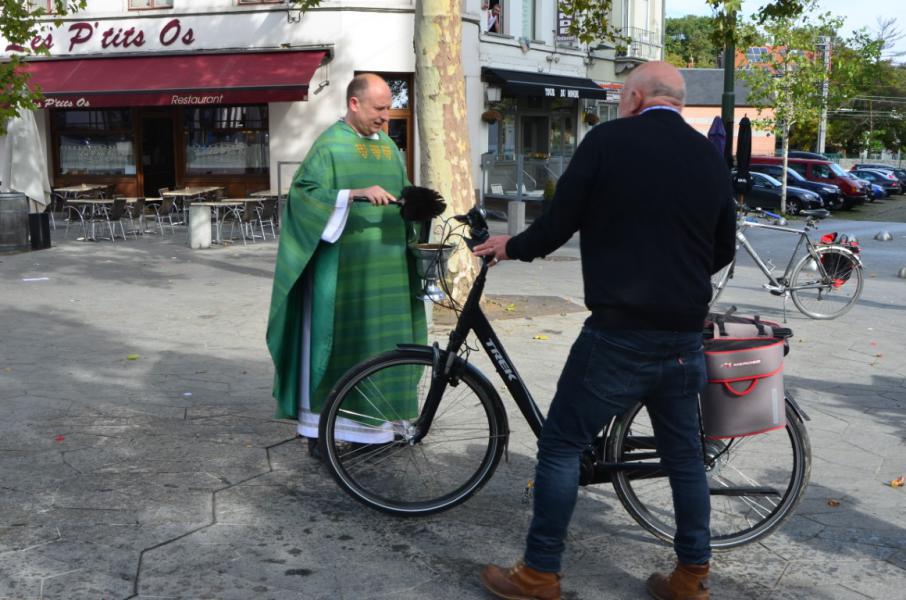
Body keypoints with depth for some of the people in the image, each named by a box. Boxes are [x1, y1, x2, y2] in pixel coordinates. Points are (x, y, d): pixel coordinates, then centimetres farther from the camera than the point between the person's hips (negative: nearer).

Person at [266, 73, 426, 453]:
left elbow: (401, 196, 24)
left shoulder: (388, 146, 15)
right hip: (342, 268, -6)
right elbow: (303, 192, -16)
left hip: (385, 268, 7)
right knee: (334, 339, -2)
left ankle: (373, 422, 19)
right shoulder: (330, 144, -6)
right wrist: (356, 193, -27)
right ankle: (319, 429, 7)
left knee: (381, 340, 8)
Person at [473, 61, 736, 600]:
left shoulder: (608, 140, -7)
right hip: (685, 337, 5)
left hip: (618, 336, -5)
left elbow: (559, 224, -5)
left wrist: (511, 247, 13)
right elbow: (724, 250, 14)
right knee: (684, 454, 17)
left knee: (562, 445, 6)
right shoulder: (711, 157, 7)